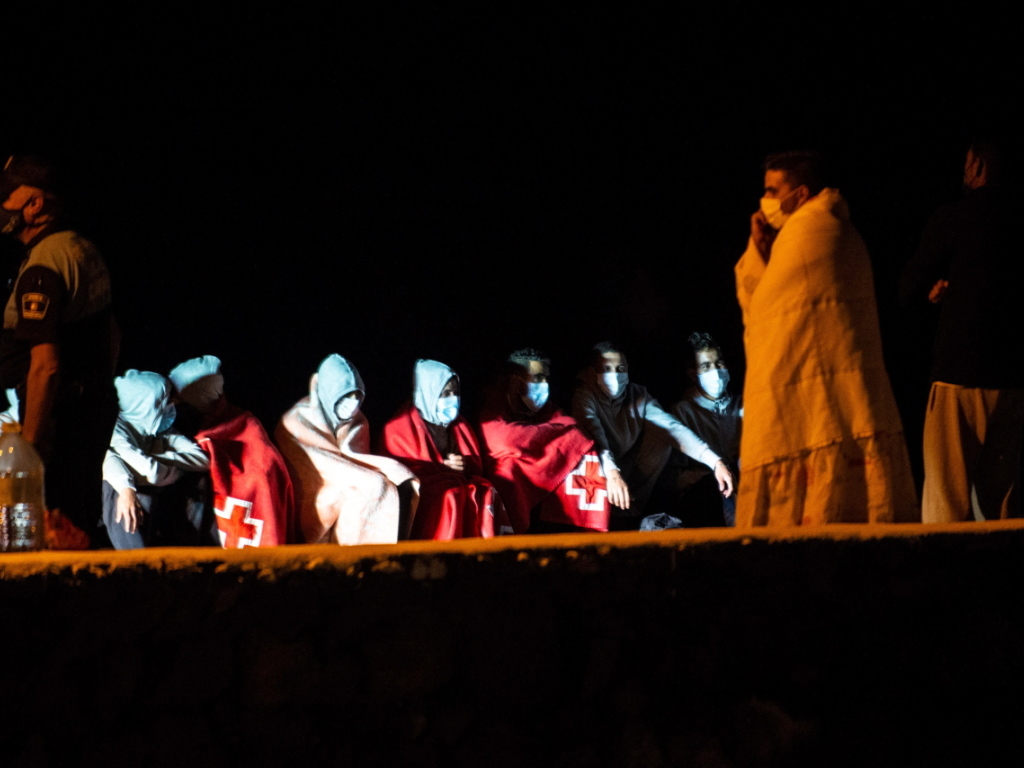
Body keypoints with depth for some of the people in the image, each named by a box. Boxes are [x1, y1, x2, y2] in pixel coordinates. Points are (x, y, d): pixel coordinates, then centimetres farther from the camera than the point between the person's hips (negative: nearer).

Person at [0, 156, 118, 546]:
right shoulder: (83, 248, 13)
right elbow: (111, 335, 24)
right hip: (98, 406, 10)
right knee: (84, 524, 15)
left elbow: (45, 365, -25)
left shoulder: (41, 267, -19)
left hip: (60, 411, -10)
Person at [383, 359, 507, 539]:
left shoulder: (459, 425, 19)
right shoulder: (401, 427, 0)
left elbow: (477, 465, 22)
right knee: (450, 497, -34)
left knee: (486, 494, -24)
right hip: (425, 493, -5)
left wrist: (465, 465, -3)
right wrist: (443, 467, -10)